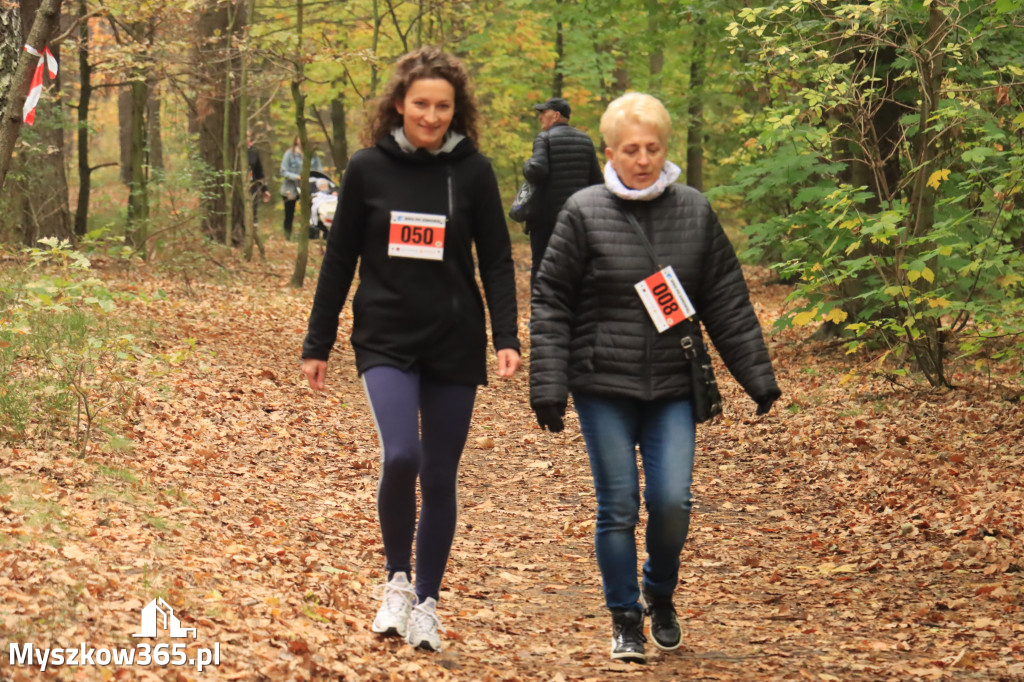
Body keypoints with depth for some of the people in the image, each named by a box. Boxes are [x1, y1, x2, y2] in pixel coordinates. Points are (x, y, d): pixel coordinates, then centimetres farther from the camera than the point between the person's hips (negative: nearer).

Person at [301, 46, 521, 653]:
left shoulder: (473, 171, 0)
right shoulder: (369, 168, 0)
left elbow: (497, 261, 2)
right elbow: (340, 260, 6)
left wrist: (507, 338, -10)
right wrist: (318, 345, 6)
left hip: (454, 345, 1)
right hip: (386, 339, -1)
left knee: (440, 476, 6)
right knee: (400, 455, -21)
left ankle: (427, 602, 22)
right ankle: (397, 579, 2)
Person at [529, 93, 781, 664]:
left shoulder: (696, 212, 4)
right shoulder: (585, 214, -4)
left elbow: (728, 303, 9)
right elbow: (550, 303, -1)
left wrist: (759, 377, 8)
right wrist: (548, 386, -6)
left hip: (673, 388, 2)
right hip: (603, 387, -2)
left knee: (672, 501, -5)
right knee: (618, 508, 1)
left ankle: (660, 595, 23)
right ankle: (626, 619, 18)